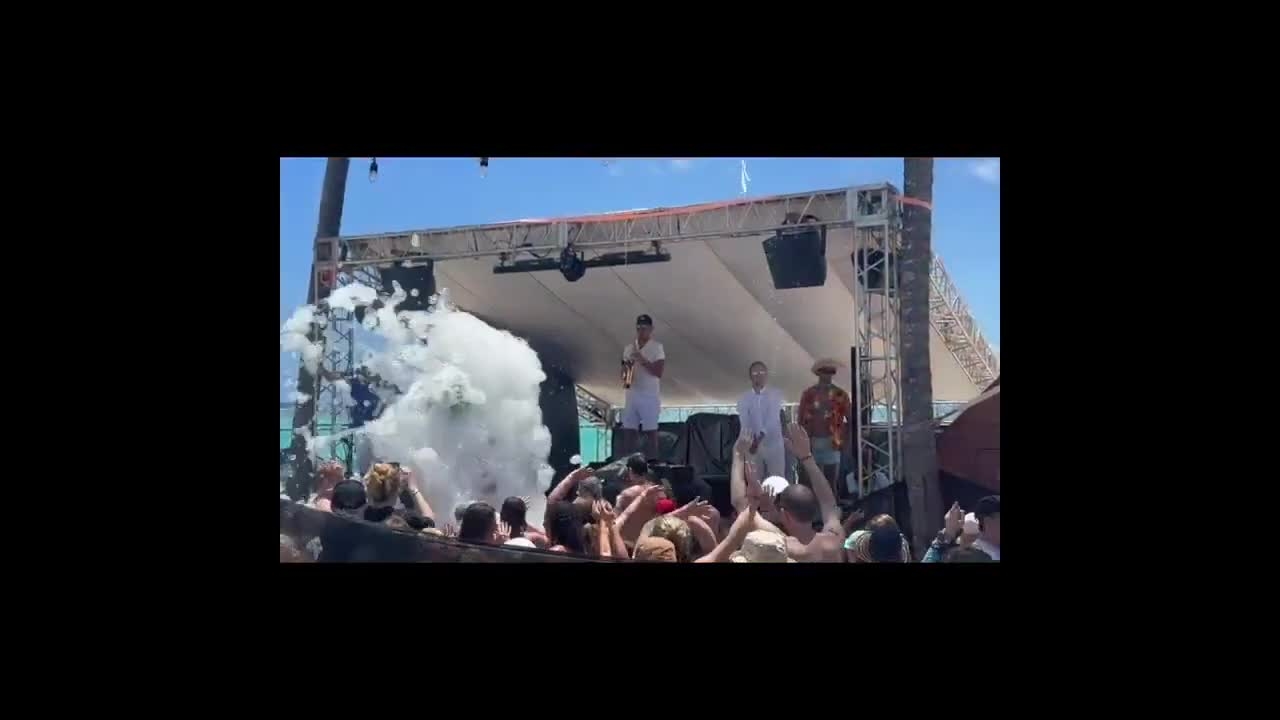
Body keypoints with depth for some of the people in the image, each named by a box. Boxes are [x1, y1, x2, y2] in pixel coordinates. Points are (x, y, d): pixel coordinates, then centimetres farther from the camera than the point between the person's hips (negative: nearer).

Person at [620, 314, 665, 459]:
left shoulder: (657, 347, -4)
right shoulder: (629, 347, 12)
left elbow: (659, 372, -12)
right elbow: (624, 370, 17)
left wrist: (642, 360, -20)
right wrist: (626, 368, -6)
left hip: (650, 396, -5)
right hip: (632, 395, 5)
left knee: (651, 432, -4)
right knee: (629, 431, 2)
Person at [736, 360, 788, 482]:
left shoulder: (776, 394, 0)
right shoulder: (744, 398, 5)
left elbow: (773, 419, -13)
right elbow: (744, 423, -7)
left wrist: (760, 437, -25)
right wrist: (751, 440, -26)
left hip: (773, 445, -2)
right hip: (753, 445, 2)